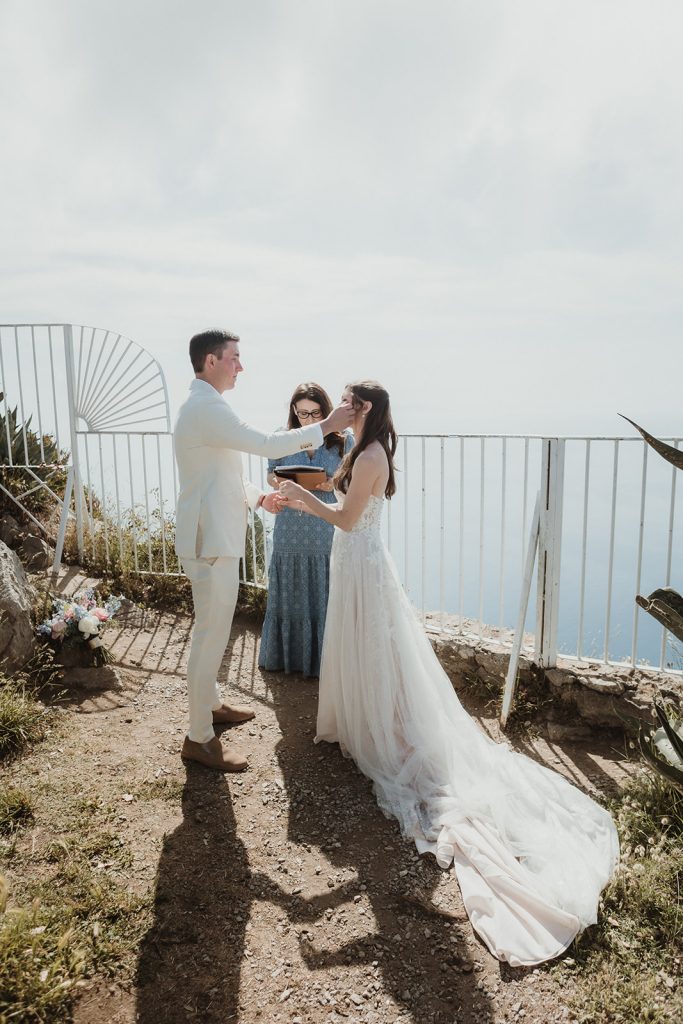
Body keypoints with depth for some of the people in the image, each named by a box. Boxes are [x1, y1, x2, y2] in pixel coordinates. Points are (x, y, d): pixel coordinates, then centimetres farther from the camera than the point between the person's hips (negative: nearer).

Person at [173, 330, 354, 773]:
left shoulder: (205, 406, 15)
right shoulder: (206, 408, -20)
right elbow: (267, 445, -24)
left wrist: (258, 496, 8)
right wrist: (325, 426, -15)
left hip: (215, 536, 11)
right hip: (211, 541, -11)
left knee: (214, 630, 22)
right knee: (211, 635, -2)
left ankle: (211, 704, 39)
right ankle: (199, 739, 11)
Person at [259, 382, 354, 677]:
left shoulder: (343, 441, -2)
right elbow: (271, 474, 12)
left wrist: (334, 484, -17)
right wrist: (276, 482, -10)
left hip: (328, 533, -1)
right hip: (290, 531, 2)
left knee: (325, 595, 4)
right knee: (289, 594, 12)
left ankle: (322, 659, 21)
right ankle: (286, 655, 31)